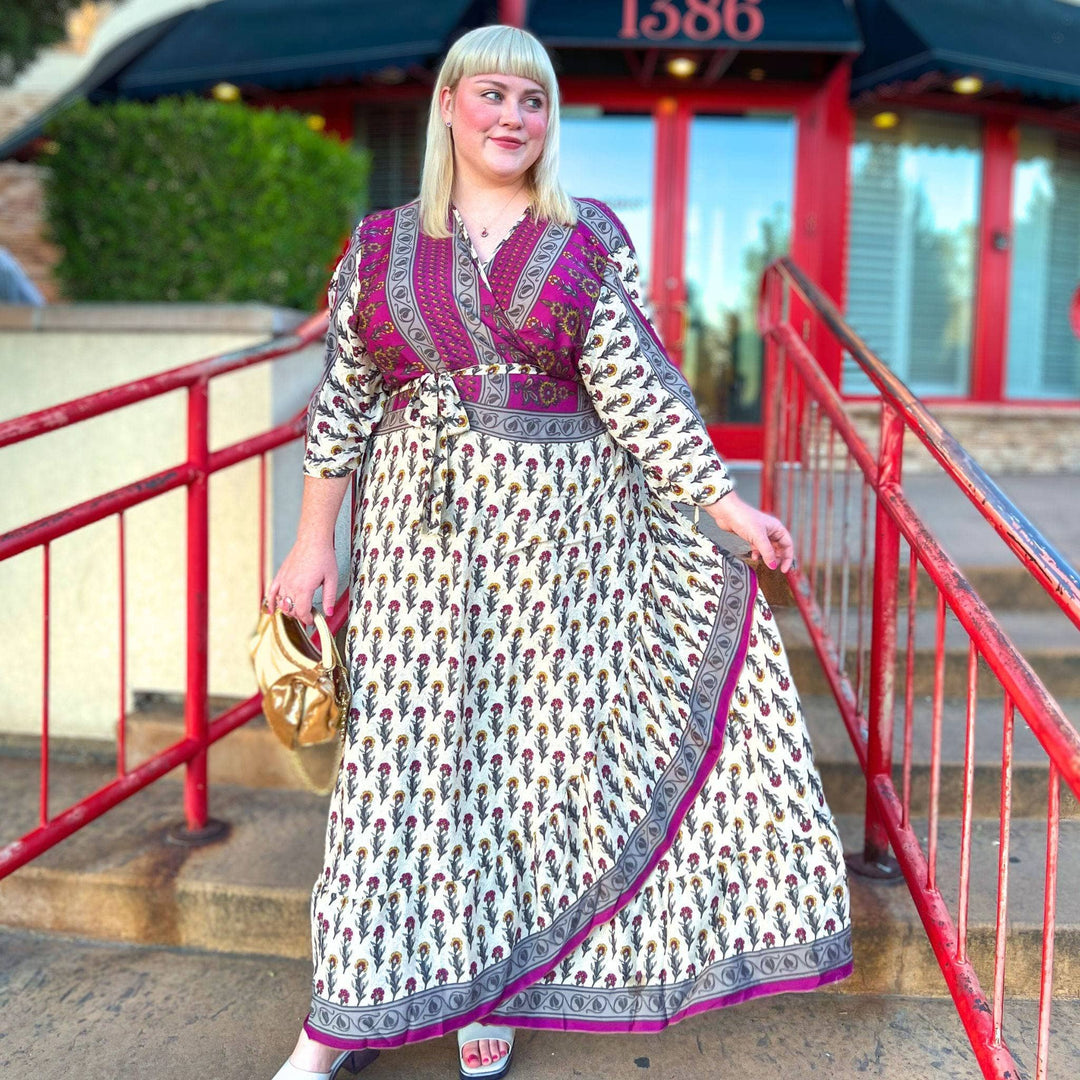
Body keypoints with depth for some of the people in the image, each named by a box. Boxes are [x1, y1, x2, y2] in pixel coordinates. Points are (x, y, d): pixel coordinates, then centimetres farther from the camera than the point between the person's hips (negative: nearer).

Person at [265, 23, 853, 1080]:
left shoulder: (592, 237, 4)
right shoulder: (382, 241, 6)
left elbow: (633, 384, -1)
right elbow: (344, 399, 7)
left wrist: (721, 499, -8)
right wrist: (313, 543, 5)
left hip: (558, 530, 0)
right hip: (421, 530, 1)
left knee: (535, 744, 6)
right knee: (405, 752, 3)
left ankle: (490, 988, 26)